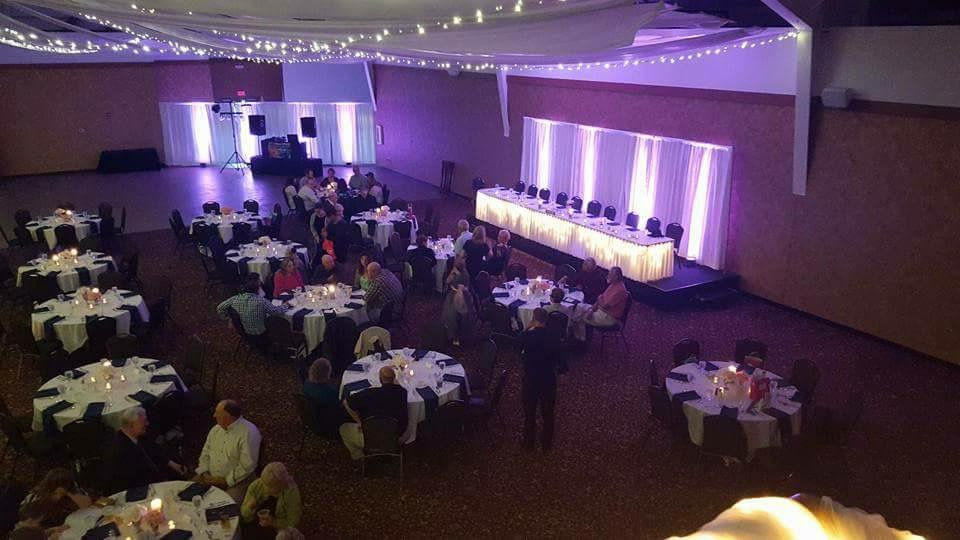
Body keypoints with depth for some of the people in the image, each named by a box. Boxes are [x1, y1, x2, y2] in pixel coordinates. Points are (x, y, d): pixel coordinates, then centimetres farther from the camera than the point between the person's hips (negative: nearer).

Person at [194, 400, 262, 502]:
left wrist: (225, 480, -16)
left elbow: (247, 466, -18)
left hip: (234, 481, -7)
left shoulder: (249, 433, -16)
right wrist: (204, 473, -1)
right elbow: (205, 453, 15)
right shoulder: (216, 429, 8)